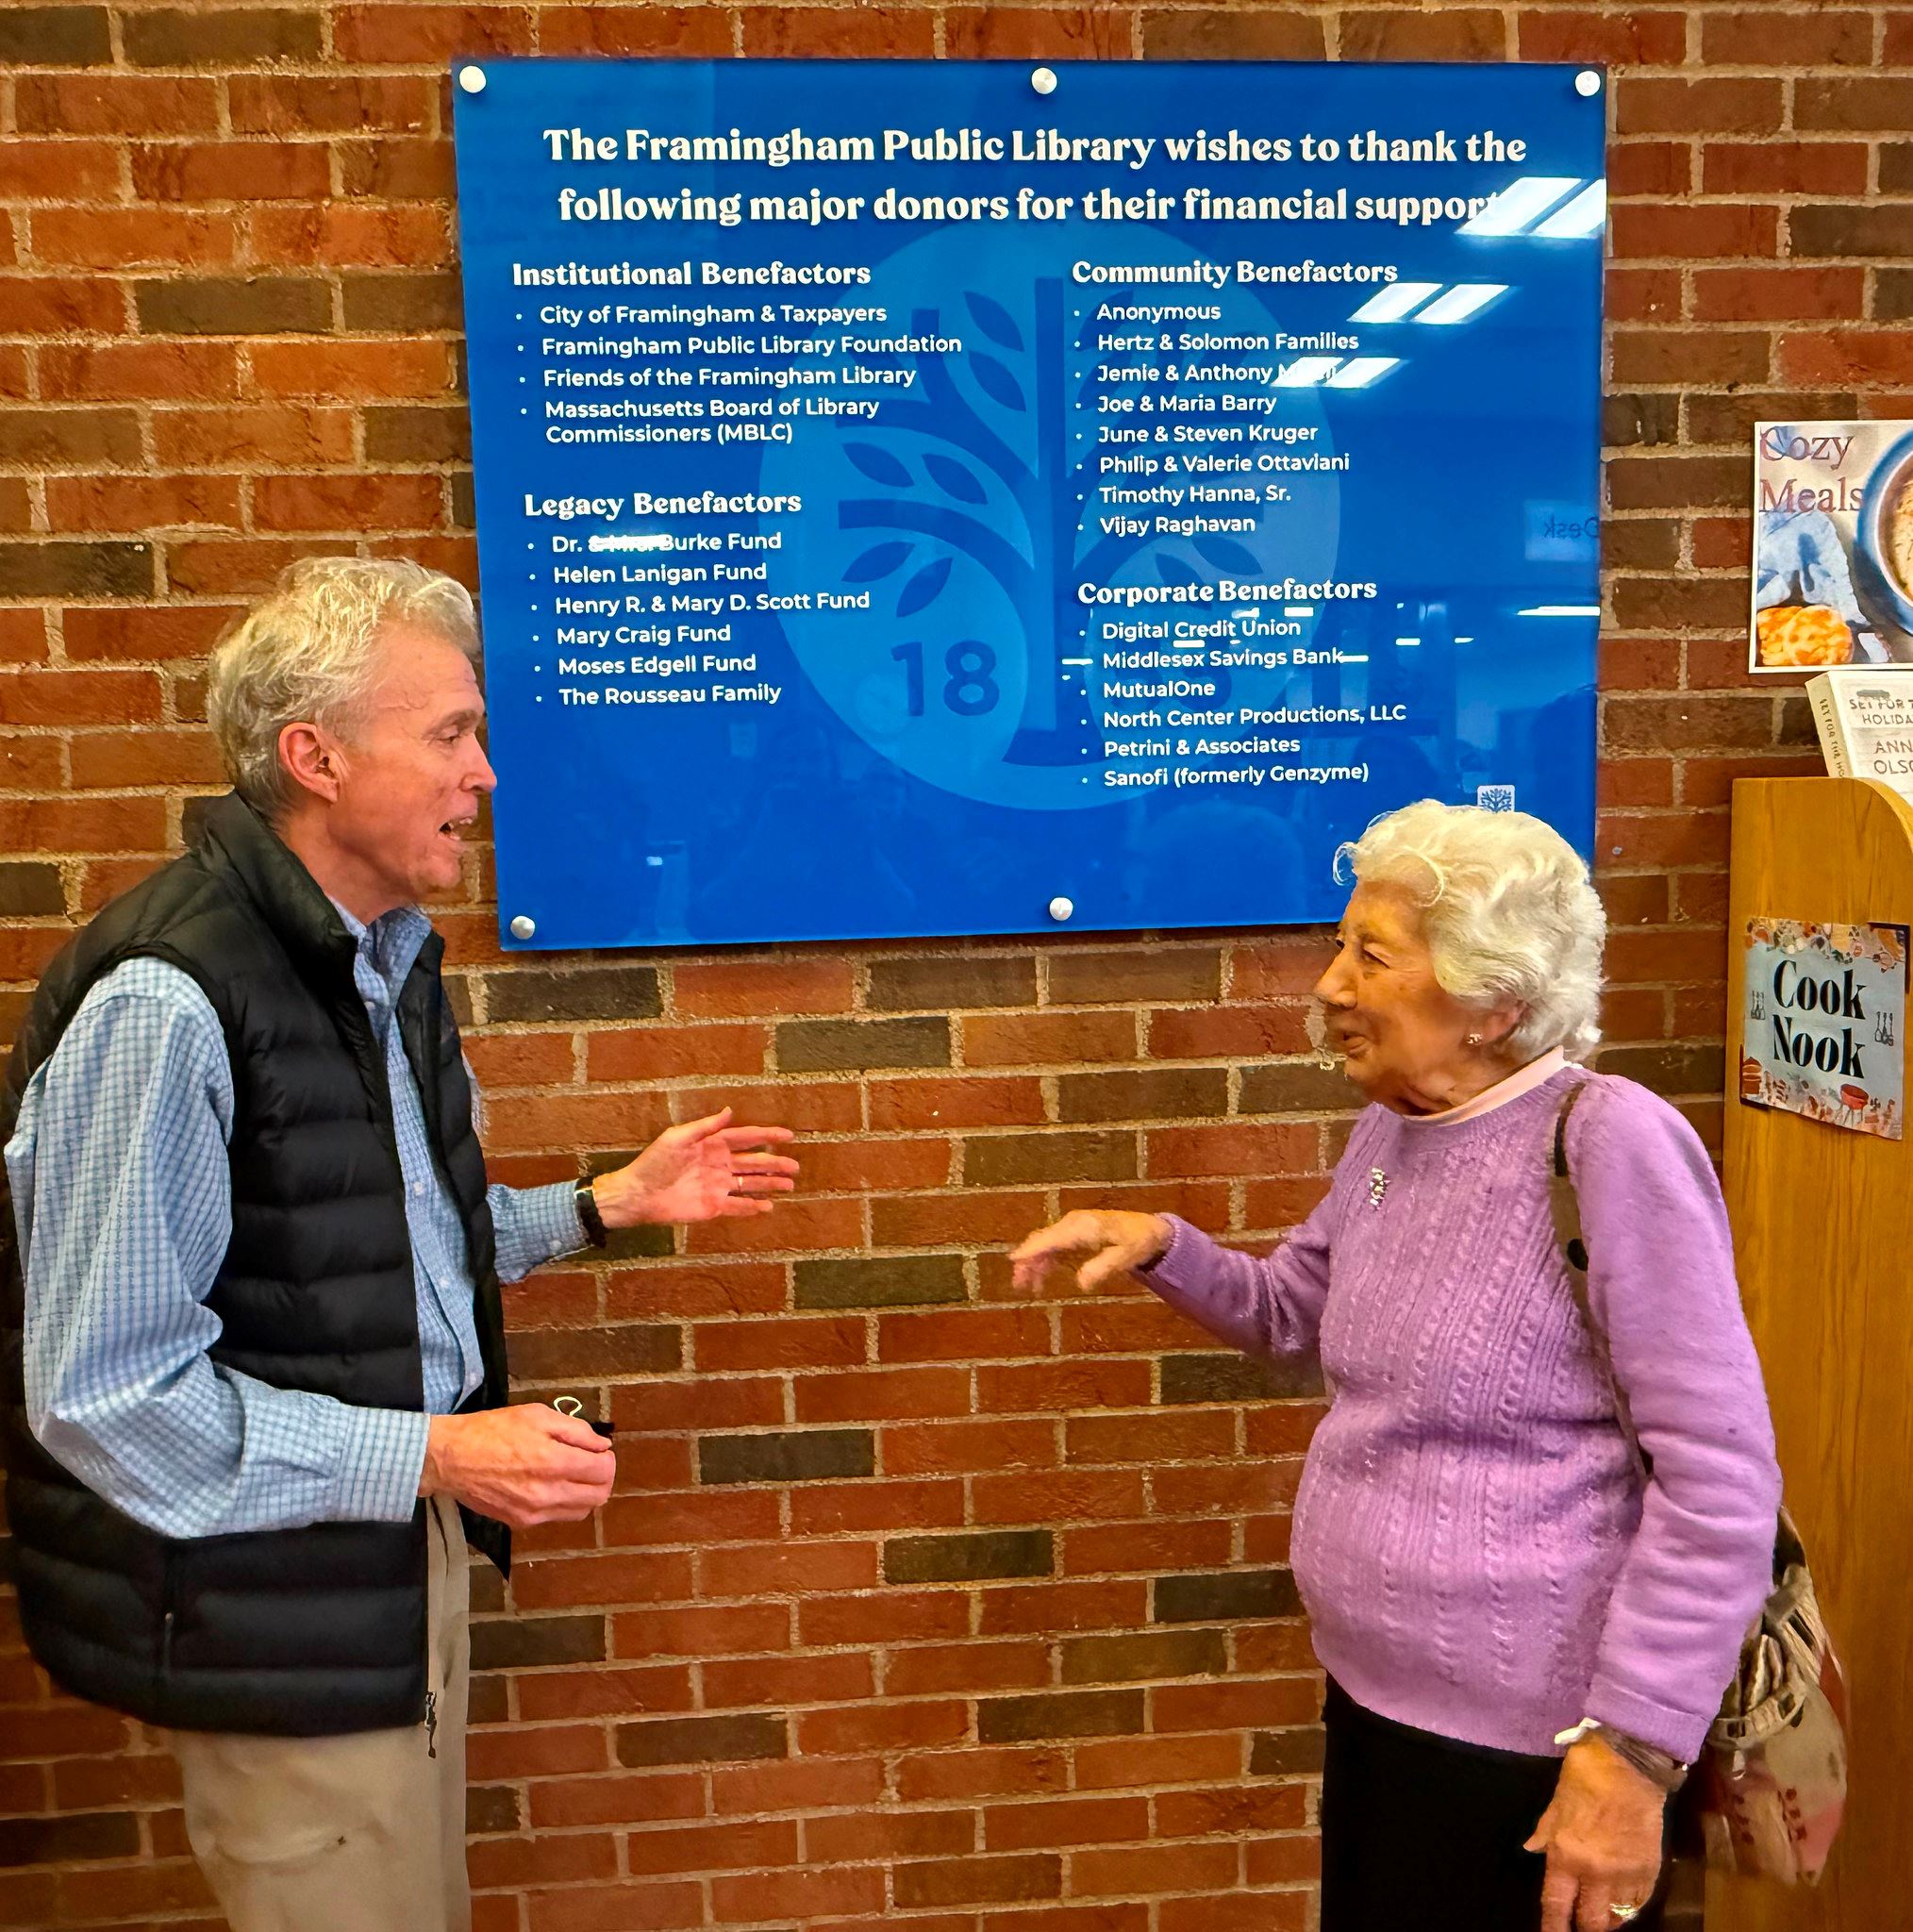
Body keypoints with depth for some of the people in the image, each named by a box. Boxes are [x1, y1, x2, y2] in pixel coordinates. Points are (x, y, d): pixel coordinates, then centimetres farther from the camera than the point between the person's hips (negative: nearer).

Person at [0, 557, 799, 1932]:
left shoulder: (385, 956, 5)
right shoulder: (166, 1003, -25)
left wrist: (606, 1206, 7)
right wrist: (430, 1456, -25)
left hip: (401, 1554, 8)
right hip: (276, 1615, -8)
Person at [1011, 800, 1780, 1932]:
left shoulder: (1611, 1143, -21)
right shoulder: (1392, 1130, 3)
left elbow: (1721, 1481, -20)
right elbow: (1291, 1312, 18)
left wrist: (1635, 1751, -20)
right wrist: (1160, 1246, 0)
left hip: (1528, 1750, -7)